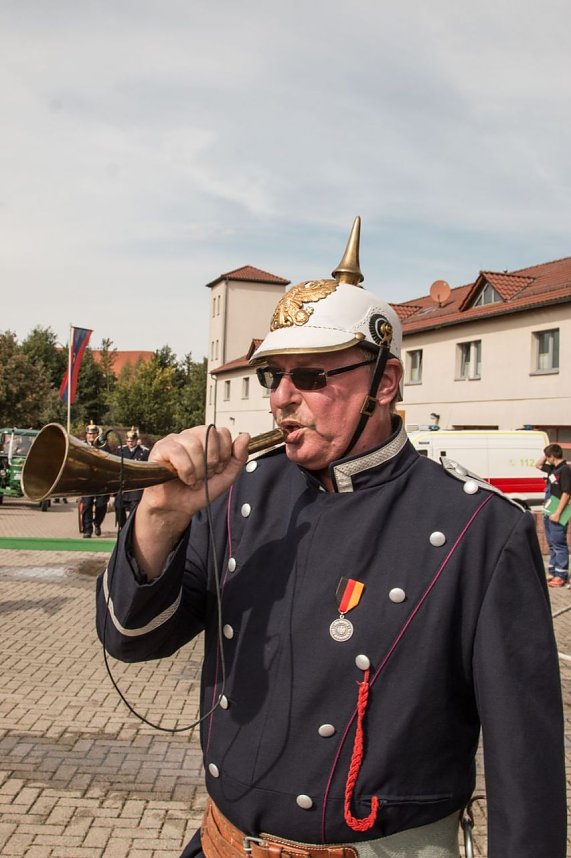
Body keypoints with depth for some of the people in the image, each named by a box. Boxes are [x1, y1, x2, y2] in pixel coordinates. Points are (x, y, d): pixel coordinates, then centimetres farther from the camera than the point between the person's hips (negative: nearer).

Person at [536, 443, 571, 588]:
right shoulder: (553, 468, 11)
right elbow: (538, 465, 29)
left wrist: (557, 513, -23)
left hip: (557, 514, -9)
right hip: (549, 512, 9)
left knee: (559, 545, -5)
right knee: (552, 544, 15)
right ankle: (552, 573, 22)